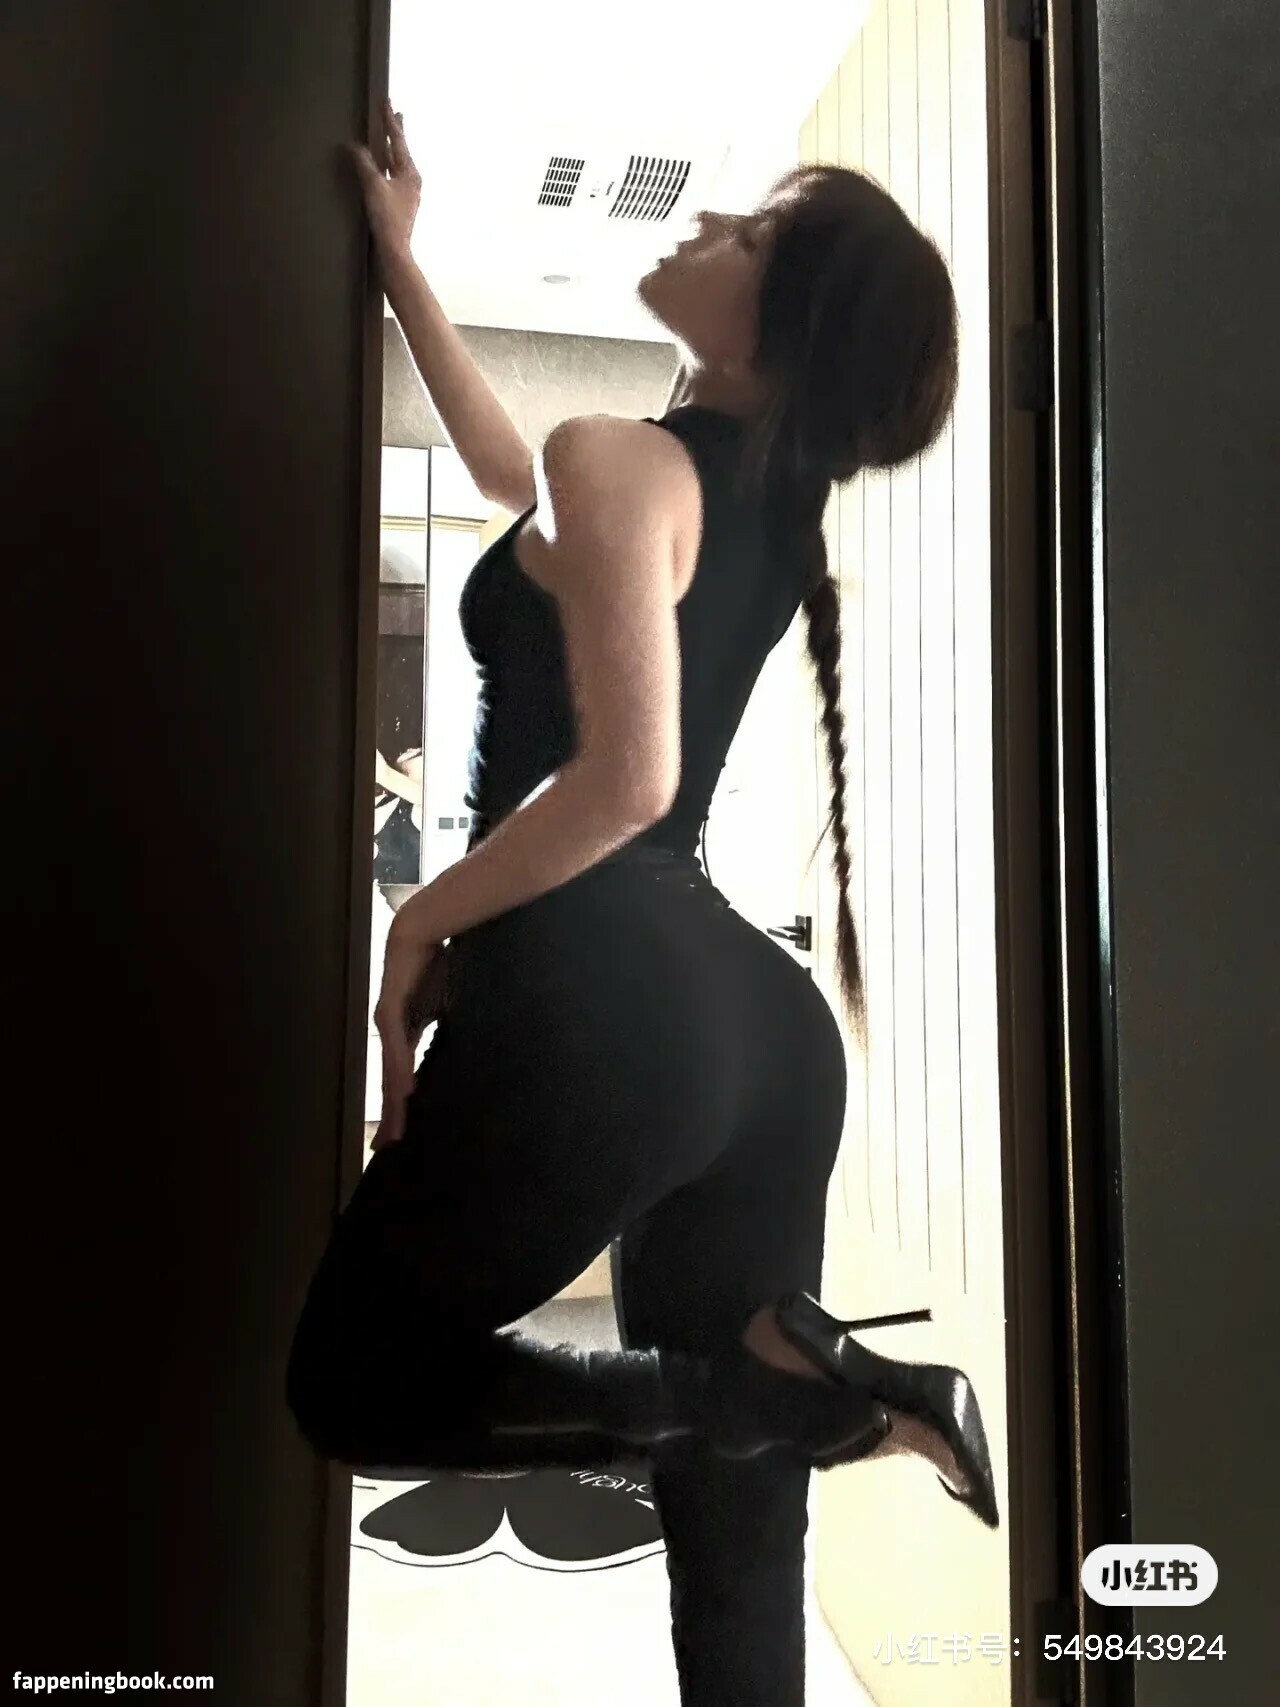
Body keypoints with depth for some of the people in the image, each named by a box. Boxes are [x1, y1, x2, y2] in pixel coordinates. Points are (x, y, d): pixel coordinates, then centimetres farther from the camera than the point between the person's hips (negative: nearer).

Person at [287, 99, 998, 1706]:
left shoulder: (621, 460, -8)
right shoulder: (773, 492, 17)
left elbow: (624, 777, -19)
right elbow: (514, 473, 29)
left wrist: (424, 924, -4)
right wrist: (398, 255, 35)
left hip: (596, 1001, -8)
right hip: (751, 1012, 9)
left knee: (358, 1379, 10)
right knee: (733, 1515, 14)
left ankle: (815, 1384, -3)